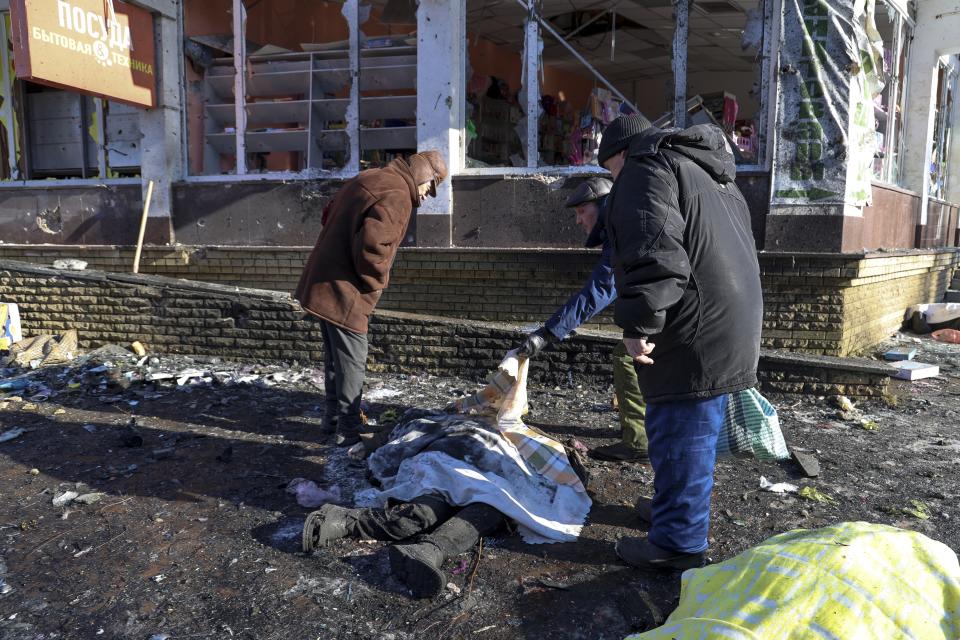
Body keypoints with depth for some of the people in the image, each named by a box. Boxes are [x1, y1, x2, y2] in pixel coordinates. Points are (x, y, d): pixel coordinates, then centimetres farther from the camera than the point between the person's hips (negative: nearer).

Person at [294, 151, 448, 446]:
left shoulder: (368, 178, 13)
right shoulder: (396, 196, -18)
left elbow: (330, 214, 21)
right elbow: (371, 246, -30)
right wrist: (377, 283, -11)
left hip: (320, 284, 10)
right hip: (344, 293, -10)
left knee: (335, 355, 21)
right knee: (352, 363, 1)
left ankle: (333, 416, 35)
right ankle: (348, 434, 11)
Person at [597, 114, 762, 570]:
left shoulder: (646, 168, -8)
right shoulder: (711, 176, 25)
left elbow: (654, 253, -23)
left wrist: (638, 326, -20)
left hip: (695, 334, -10)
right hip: (732, 325, 10)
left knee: (680, 434, -2)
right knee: (696, 429, 20)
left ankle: (678, 542, 8)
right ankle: (676, 507, 36)